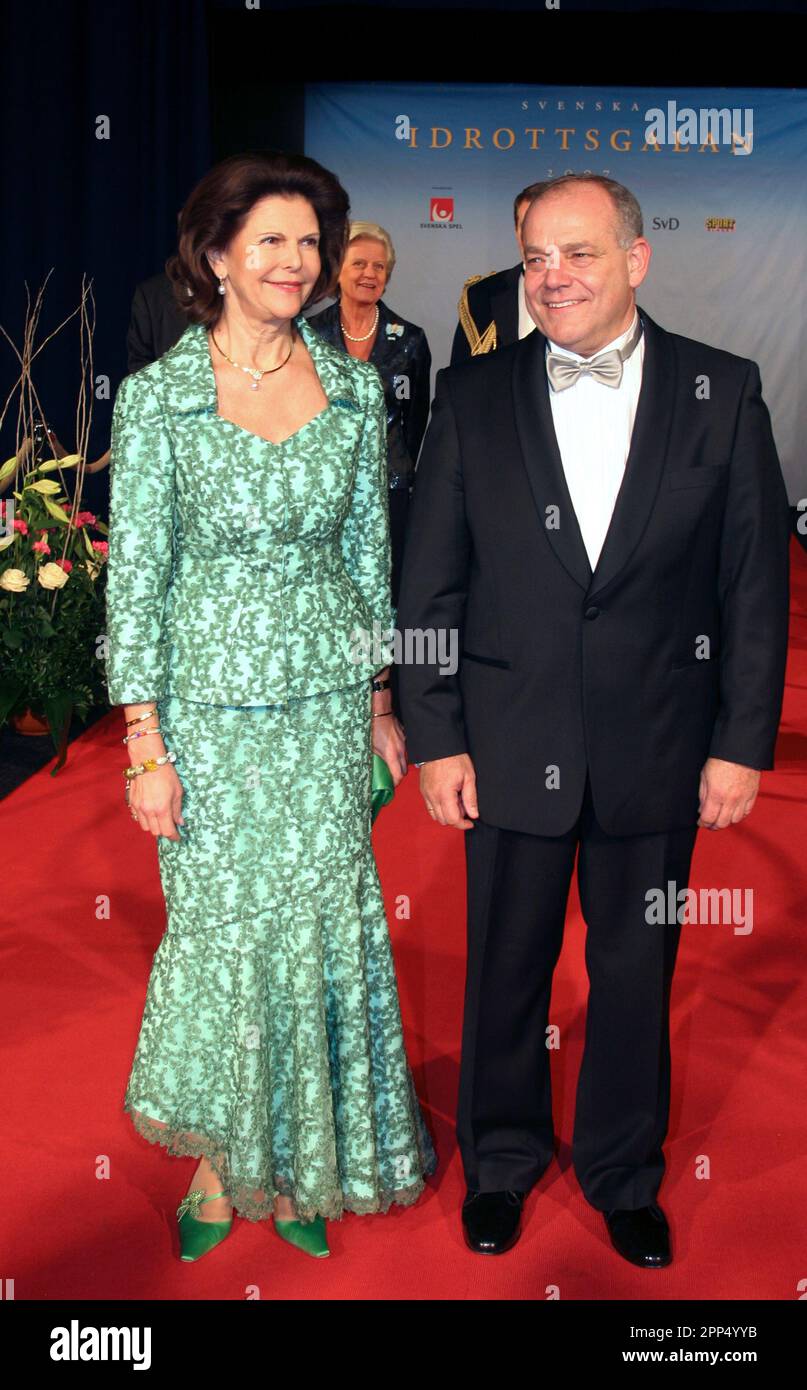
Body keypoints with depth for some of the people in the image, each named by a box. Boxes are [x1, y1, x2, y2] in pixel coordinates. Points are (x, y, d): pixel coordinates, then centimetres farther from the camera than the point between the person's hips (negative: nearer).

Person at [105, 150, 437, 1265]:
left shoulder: (355, 388, 3)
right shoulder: (157, 395, -6)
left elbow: (368, 552, 10)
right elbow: (134, 573, -6)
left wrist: (380, 704, 10)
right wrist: (145, 744, -10)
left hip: (327, 700, 3)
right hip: (211, 702, -3)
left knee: (321, 924, 8)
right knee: (220, 927, 6)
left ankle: (300, 1163, 28)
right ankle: (216, 1163, 28)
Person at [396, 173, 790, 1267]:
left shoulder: (722, 393, -1)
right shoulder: (473, 397, 0)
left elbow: (756, 581, 0)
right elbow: (428, 585, 1)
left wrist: (742, 743, -3)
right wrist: (436, 740, -3)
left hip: (658, 755, 0)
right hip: (511, 750, 1)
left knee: (637, 973, 14)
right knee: (505, 969, 13)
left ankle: (626, 1175, 36)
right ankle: (501, 1162, 37)